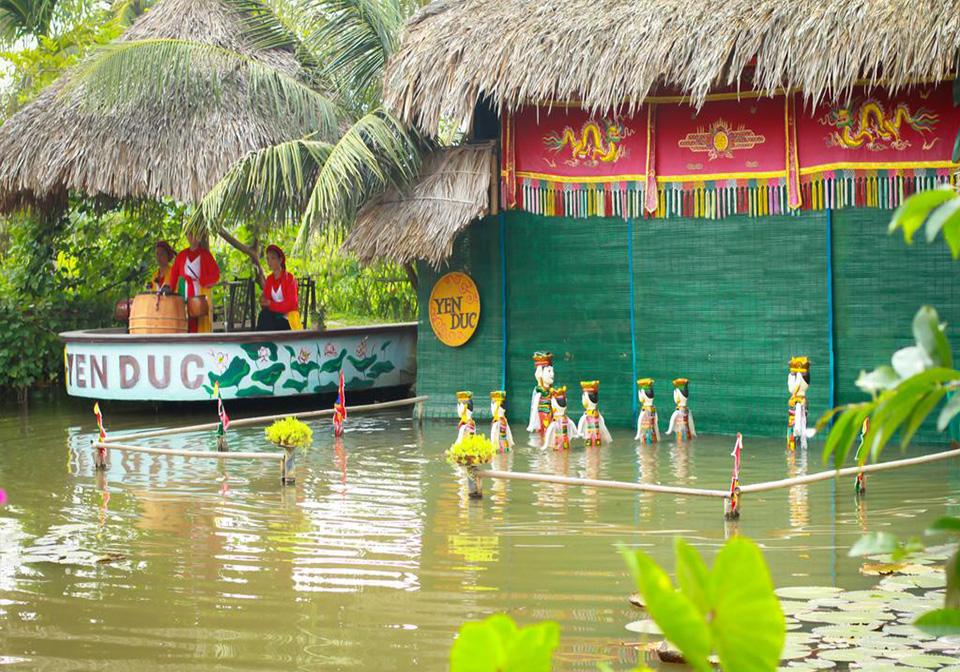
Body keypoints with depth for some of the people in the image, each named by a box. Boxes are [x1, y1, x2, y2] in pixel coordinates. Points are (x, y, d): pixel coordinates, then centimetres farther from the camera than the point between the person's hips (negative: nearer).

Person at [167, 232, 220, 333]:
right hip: (183, 296, 3)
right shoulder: (182, 255, 16)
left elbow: (215, 275, -1)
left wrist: (200, 280, -15)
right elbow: (174, 274, 12)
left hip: (200, 296, -3)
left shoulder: (205, 254, 6)